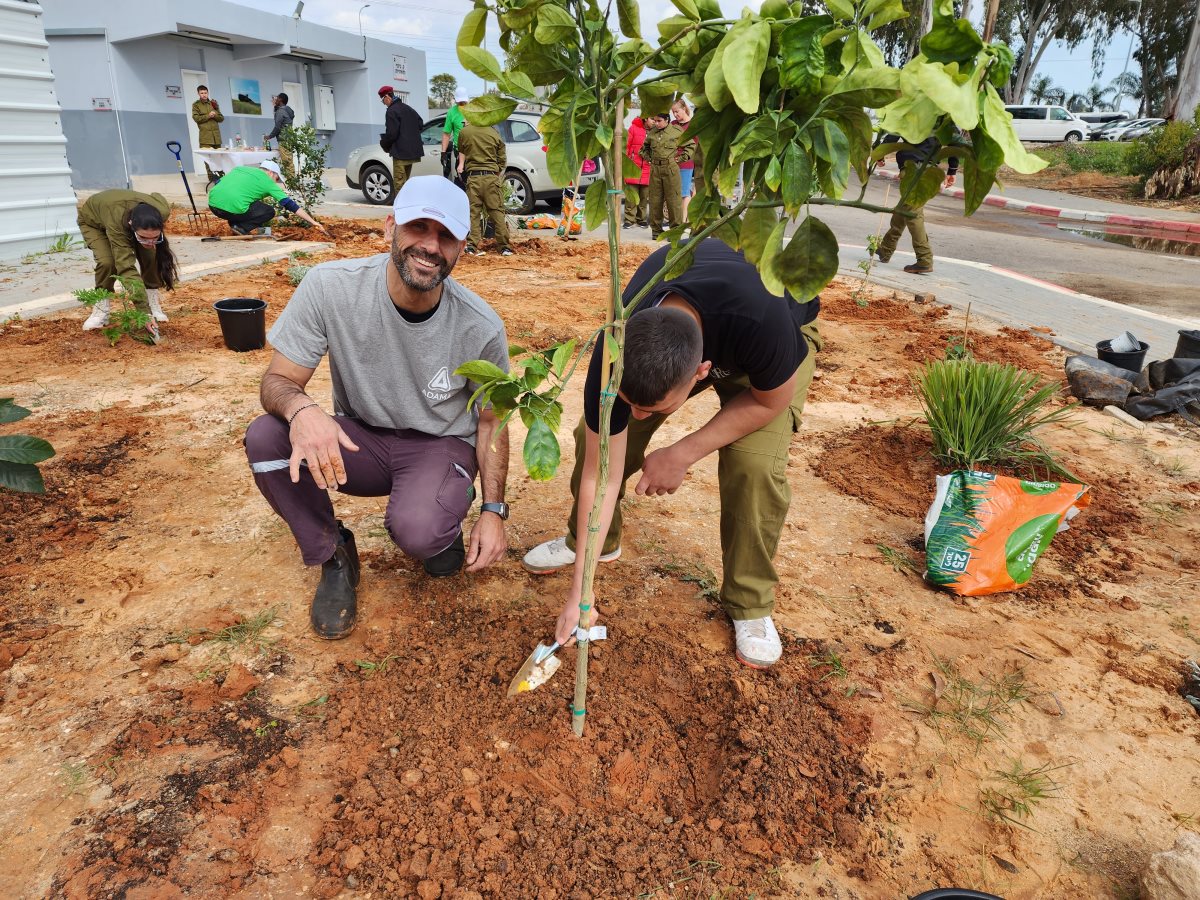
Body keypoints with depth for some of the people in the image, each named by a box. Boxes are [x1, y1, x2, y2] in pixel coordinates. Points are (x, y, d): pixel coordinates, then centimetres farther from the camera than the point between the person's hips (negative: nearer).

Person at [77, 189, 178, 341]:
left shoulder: (163, 211, -37)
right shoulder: (117, 224, -49)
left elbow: (157, 197, -11)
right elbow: (127, 267, -52)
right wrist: (144, 313, -58)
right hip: (93, 220, -4)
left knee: (150, 256, -20)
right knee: (107, 262, -27)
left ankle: (153, 305, 0)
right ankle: (101, 310, -6)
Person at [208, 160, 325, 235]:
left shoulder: (239, 168, 24)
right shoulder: (267, 181, 9)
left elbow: (218, 183, 24)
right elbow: (289, 204, 6)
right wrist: (313, 222, 7)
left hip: (212, 204, 6)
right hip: (233, 208, -6)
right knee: (270, 211, 14)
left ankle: (235, 223, 18)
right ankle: (241, 227, -1)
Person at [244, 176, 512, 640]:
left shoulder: (481, 327, -18)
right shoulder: (329, 287, -20)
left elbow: (491, 419, -4)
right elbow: (277, 380, -13)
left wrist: (493, 511, -11)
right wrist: (300, 408, -39)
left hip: (441, 446, -2)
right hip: (358, 439, 2)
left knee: (416, 532, -34)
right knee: (264, 438, -26)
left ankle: (445, 523, 8)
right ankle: (334, 557, -1)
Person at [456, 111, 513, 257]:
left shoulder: (464, 132, 3)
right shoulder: (494, 134, 0)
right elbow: (503, 160, 5)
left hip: (472, 176, 1)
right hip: (491, 176, -1)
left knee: (473, 211, 5)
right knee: (497, 211, 2)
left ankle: (472, 245, -1)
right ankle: (504, 246, 2)